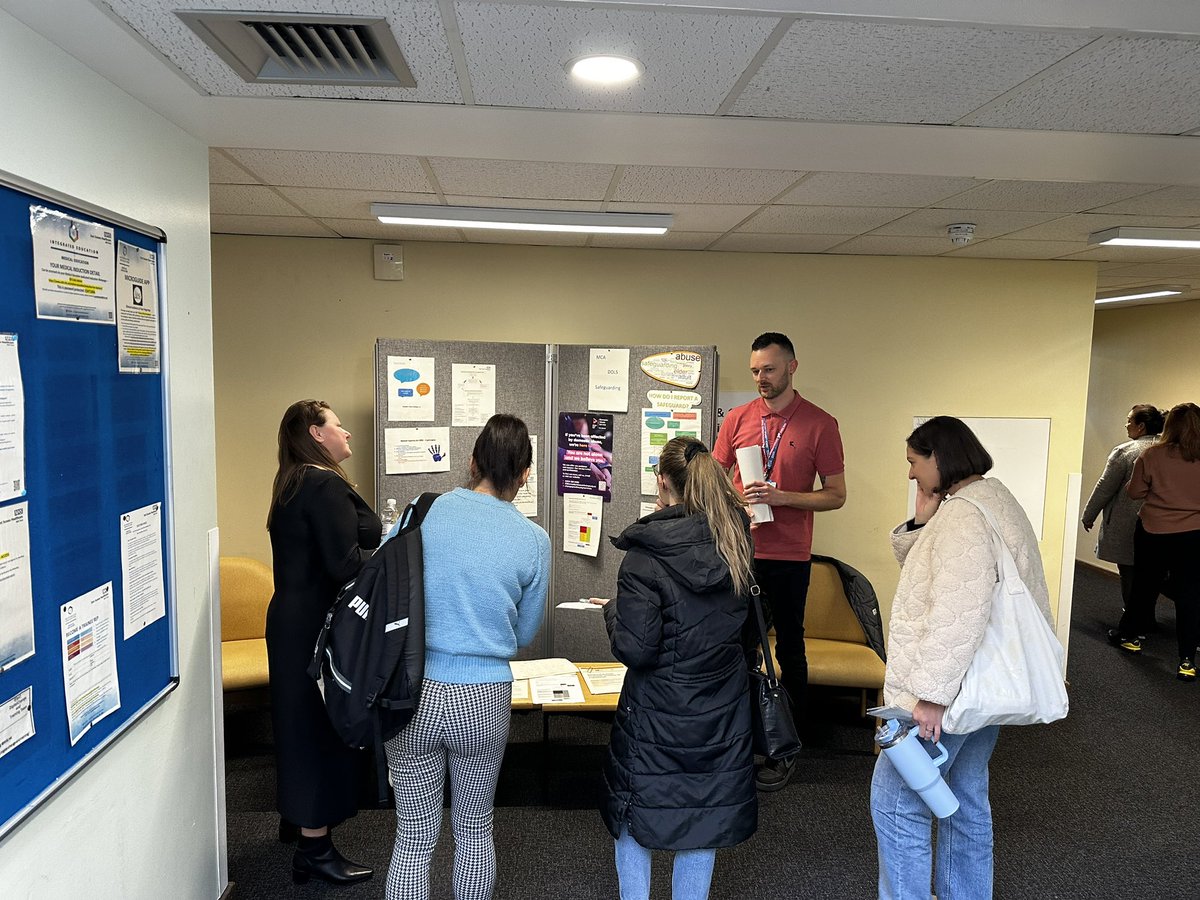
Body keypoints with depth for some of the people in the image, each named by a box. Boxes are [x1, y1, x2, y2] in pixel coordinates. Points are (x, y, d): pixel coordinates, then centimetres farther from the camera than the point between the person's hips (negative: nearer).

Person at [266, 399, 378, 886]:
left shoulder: (292, 484, 12)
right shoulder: (325, 485, -19)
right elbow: (345, 564, -26)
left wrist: (378, 545, 10)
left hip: (292, 618, 10)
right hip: (319, 625, -10)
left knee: (302, 718, 23)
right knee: (323, 724, -1)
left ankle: (296, 813, 42)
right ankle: (315, 849, 10)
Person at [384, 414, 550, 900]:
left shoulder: (422, 513, -7)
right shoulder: (534, 540, -6)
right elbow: (525, 632, 6)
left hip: (413, 694, 0)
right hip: (483, 699, 0)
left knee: (414, 838, 15)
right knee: (475, 829, 23)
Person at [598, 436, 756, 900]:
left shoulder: (645, 555, -21)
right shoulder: (735, 541, -3)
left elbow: (635, 650, -21)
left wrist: (613, 611, -3)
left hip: (658, 714, -5)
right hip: (722, 712, 5)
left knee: (635, 819, 18)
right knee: (703, 824, 20)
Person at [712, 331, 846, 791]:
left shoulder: (820, 423, -3)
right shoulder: (737, 418, 5)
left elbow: (836, 494, -3)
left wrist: (781, 497, -17)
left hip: (789, 558, -2)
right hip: (740, 553, 3)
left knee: (790, 651, 9)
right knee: (738, 648, 10)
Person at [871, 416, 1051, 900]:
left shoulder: (963, 517, -21)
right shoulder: (992, 499, 13)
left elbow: (958, 612, -30)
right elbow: (923, 571, 18)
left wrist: (931, 694, -27)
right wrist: (922, 523, 1)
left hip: (945, 695, -11)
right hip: (983, 688, 11)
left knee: (896, 803, -2)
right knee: (967, 800, 21)